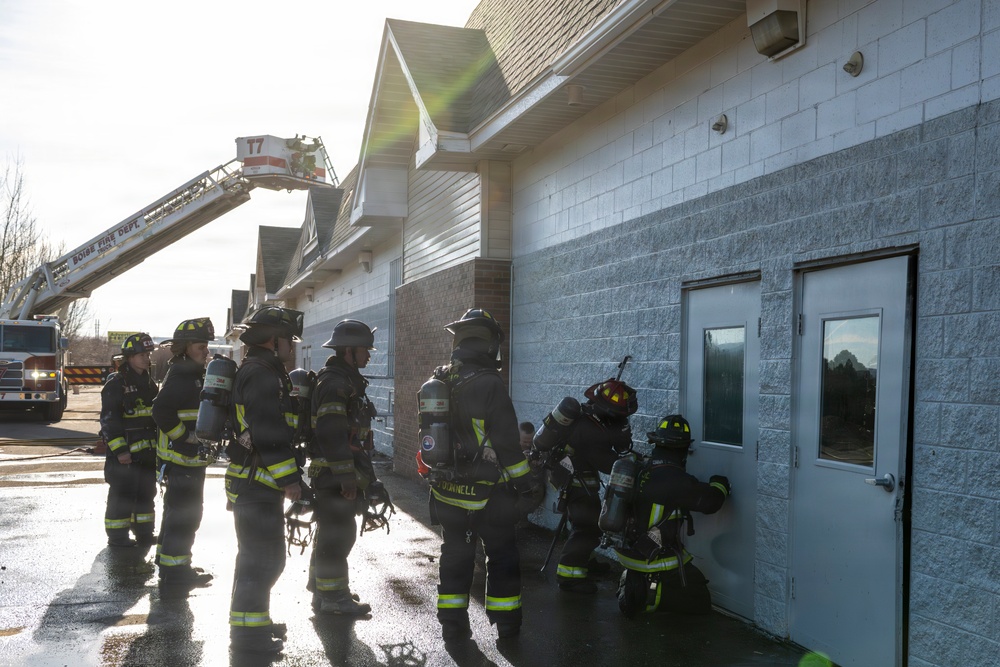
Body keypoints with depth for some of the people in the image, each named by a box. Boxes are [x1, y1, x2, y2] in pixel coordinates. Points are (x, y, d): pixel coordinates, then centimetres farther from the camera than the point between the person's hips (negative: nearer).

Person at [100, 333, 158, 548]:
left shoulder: (149, 384, 13)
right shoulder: (116, 385, -11)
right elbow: (108, 421, -15)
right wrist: (119, 450, -20)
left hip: (148, 451, 8)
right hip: (125, 452, -7)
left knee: (146, 492, 14)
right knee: (122, 494, -1)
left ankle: (144, 532, 25)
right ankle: (117, 536, 10)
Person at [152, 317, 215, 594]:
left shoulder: (194, 375, 15)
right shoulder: (180, 377, -18)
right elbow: (161, 410, -30)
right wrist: (184, 437, -24)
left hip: (191, 457, 11)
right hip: (183, 457, -11)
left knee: (179, 513, 20)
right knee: (184, 515, -7)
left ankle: (172, 564, 33)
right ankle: (173, 576, -1)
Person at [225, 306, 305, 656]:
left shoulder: (263, 371, 17)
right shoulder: (261, 374, -17)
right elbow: (271, 434, -24)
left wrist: (288, 475, 23)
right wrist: (289, 478, -22)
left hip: (255, 482, 11)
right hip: (257, 484, -11)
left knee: (258, 556, 20)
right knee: (263, 558, -3)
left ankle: (253, 620, 33)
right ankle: (247, 631, 6)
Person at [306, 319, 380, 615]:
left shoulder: (346, 381, 17)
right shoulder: (334, 383, -18)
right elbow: (331, 434, -25)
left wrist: (364, 475, 24)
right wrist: (347, 477, -25)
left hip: (335, 476, 11)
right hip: (333, 475, -11)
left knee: (332, 532, 19)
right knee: (338, 533, -5)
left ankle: (323, 587, 31)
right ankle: (332, 595, 4)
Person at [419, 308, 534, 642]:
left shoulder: (439, 383, 4)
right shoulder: (489, 384, -18)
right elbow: (507, 442, -17)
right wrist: (523, 482, -8)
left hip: (447, 490, 6)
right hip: (486, 492, -6)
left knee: (455, 556, 16)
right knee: (502, 555, 10)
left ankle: (453, 624, 20)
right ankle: (506, 623, 18)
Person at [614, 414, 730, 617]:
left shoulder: (641, 471, 0)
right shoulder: (675, 478, -22)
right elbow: (710, 501, -16)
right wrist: (719, 485, 6)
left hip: (630, 553, 8)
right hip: (658, 561, -8)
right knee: (701, 602, 5)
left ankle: (633, 583, 9)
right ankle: (649, 595, -10)